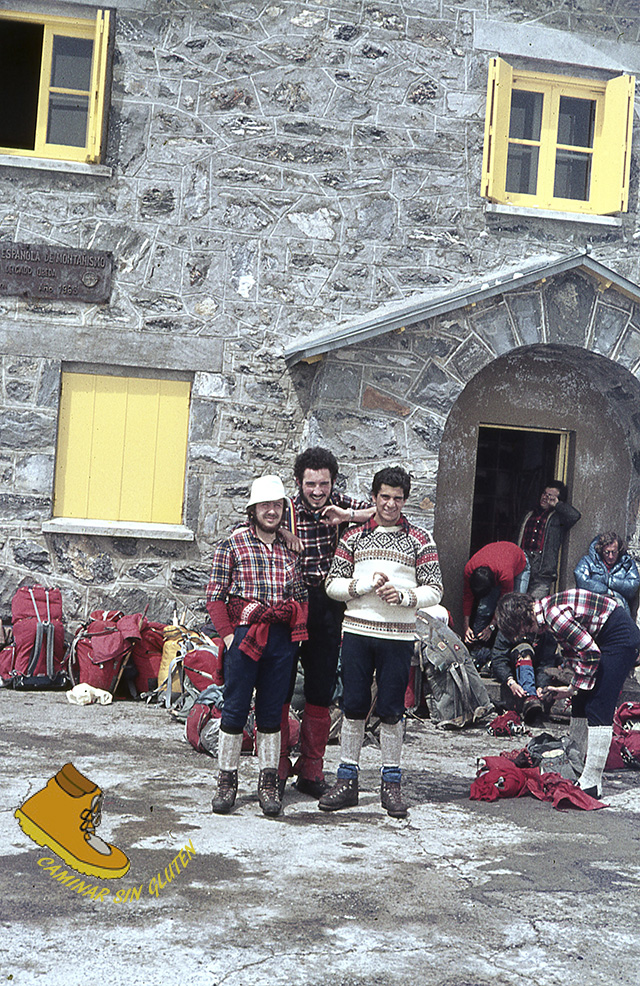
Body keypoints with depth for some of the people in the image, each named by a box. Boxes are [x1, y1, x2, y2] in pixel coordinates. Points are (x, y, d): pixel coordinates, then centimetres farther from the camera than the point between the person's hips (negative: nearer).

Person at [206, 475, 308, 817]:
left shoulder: (290, 549, 12)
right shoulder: (233, 543, 1)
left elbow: (301, 595, 17)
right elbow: (215, 596, -1)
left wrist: (299, 632, 4)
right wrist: (228, 634, -8)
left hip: (282, 638, 3)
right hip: (244, 633, -3)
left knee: (272, 711, 8)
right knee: (235, 709, 1)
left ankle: (268, 782, 16)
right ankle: (227, 780, 12)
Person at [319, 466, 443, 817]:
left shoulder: (420, 540, 5)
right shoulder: (354, 536, 9)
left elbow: (434, 589, 3)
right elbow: (332, 583, 7)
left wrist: (403, 596, -14)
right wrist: (363, 586, -11)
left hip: (397, 636, -1)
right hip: (356, 632, 1)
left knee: (390, 711, 4)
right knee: (353, 707, 5)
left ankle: (391, 783, 15)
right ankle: (347, 780, 14)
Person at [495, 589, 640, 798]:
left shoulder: (553, 614, -24)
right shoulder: (548, 611, 5)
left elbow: (590, 652, -22)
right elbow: (574, 650, 11)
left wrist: (573, 688, -12)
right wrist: (574, 687, 3)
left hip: (621, 637, -10)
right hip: (603, 638, 10)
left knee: (598, 709, -11)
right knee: (581, 703, 11)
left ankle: (591, 783, -9)